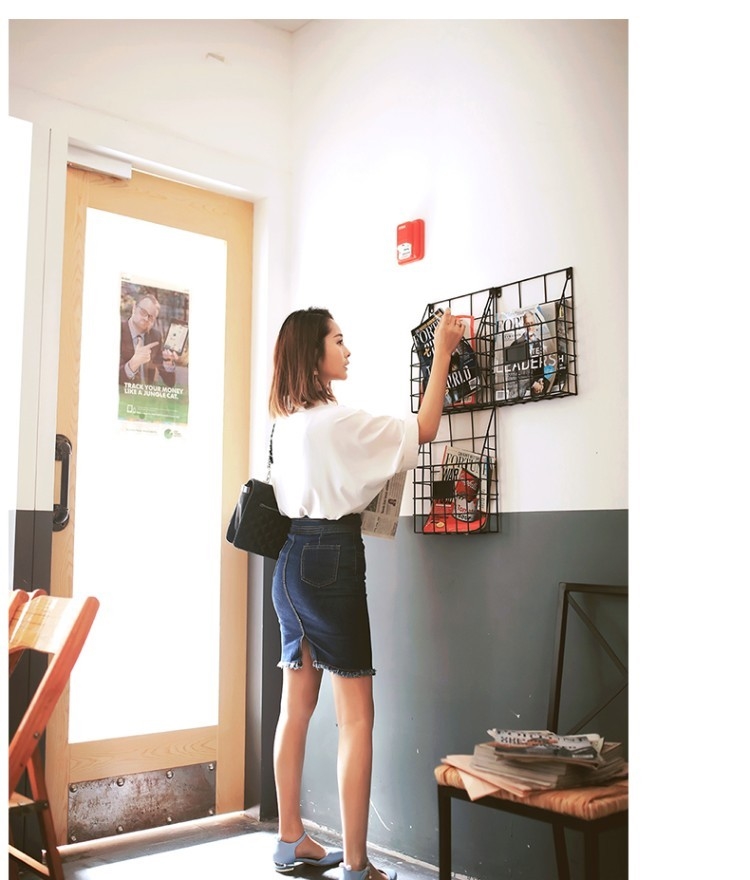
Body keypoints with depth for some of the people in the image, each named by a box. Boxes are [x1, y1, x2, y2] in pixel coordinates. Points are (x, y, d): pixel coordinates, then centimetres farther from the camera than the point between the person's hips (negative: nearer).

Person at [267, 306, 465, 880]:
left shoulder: (287, 423, 11)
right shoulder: (336, 420, -14)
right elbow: (423, 430, -9)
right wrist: (443, 353, -3)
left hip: (292, 561, 9)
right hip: (332, 560, -9)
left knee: (297, 706, 14)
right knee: (357, 715, -2)